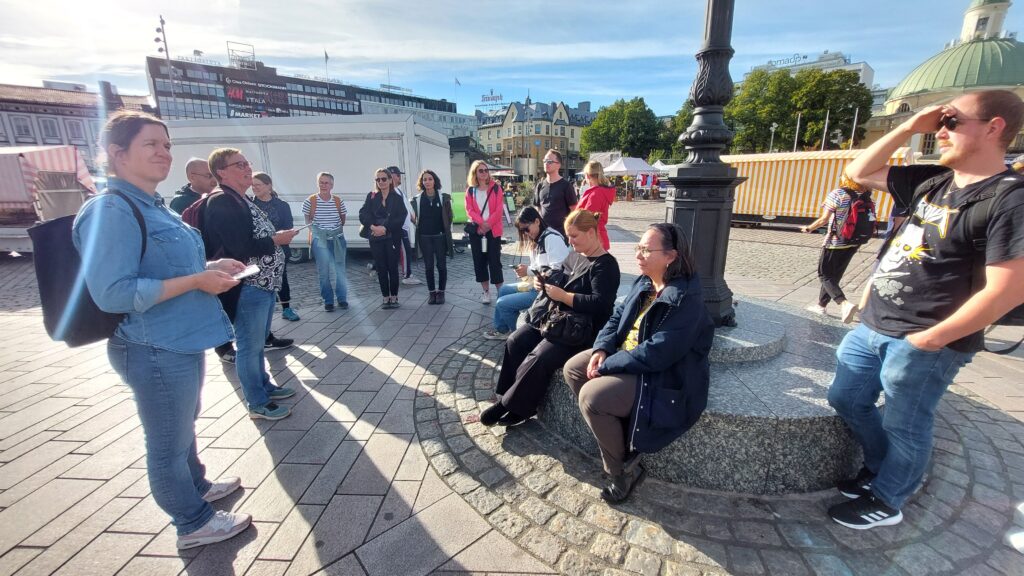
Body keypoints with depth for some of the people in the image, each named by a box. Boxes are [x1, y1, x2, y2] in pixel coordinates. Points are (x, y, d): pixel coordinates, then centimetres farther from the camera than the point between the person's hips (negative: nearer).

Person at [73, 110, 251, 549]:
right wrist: (197, 280, -23)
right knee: (170, 442, 9)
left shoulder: (153, 206, 10)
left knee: (184, 426, 26)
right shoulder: (110, 211, -19)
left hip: (181, 341, 10)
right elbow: (113, 293, -24)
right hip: (156, 350, -10)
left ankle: (197, 486, 47)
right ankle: (194, 523, 28)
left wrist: (209, 267, 4)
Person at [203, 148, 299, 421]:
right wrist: (276, 240, -14)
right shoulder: (221, 202, -15)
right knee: (249, 346, 2)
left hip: (263, 284, 10)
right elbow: (241, 248, -25)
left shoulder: (243, 200, 16)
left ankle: (264, 386, 36)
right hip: (247, 287, -10)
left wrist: (277, 237, 5)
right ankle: (258, 404, 15)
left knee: (257, 343, 21)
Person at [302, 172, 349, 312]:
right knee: (324, 271, 0)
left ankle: (342, 299, 16)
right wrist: (314, 230, 4)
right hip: (319, 239, -1)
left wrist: (336, 229, 7)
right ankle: (328, 301, 11)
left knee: (340, 270, 4)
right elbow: (307, 220, 9)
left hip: (337, 238, 1)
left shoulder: (338, 201, 0)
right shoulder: (310, 201, -4)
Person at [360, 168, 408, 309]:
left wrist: (385, 228, -17)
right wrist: (373, 227, -17)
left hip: (392, 237, -2)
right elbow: (363, 214, -1)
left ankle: (394, 297, 12)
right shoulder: (371, 197, 9)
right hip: (376, 238, 2)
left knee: (393, 267, 1)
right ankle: (386, 298, 12)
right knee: (381, 268, 4)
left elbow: (400, 218, -7)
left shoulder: (397, 198, 3)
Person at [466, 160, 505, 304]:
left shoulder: (496, 187, 2)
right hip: (476, 230, 3)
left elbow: (499, 209, -5)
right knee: (479, 261, 5)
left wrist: (488, 224, -14)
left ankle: (501, 293, 4)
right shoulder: (470, 190, 7)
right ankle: (486, 292, 16)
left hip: (493, 230, -2)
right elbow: (469, 210, -1)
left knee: (494, 260, -4)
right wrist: (481, 223, -16)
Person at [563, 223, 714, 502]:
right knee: (572, 369, 2)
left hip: (664, 379, -9)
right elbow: (618, 316, 8)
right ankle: (615, 438, 11)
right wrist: (602, 349, -10)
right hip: (627, 357, 9)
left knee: (591, 396, -24)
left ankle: (624, 468, 2)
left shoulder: (686, 301, -24)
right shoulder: (645, 283, 2)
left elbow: (656, 354, -29)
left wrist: (606, 365, -21)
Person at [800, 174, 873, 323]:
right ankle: (821, 305, 27)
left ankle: (845, 303, -18)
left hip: (835, 242, -6)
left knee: (825, 275, 2)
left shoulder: (837, 194, -13)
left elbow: (824, 219, -15)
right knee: (834, 276, 17)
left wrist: (809, 228, 0)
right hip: (852, 243, 6)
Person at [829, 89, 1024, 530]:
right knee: (846, 399, 19)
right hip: (872, 326, 8)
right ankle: (879, 469, 42)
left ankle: (885, 502, 32)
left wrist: (930, 339, -18)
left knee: (903, 427, 10)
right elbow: (858, 173, 15)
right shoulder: (933, 182, 7)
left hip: (922, 344, -7)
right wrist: (909, 127, 3)